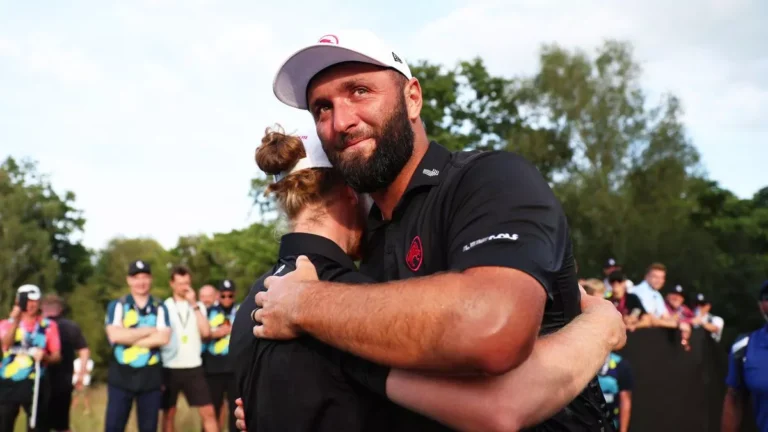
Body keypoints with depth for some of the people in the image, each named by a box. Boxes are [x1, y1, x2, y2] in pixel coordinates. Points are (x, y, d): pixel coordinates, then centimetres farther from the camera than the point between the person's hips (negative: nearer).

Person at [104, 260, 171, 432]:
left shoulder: (159, 308, 6)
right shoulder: (117, 305, 3)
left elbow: (163, 338, -10)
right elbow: (115, 335, -14)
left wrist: (129, 338, -11)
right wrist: (149, 330, -9)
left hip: (150, 377, 1)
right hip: (121, 375, -1)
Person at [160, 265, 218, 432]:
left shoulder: (199, 306, 8)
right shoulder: (164, 307, 2)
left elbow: (206, 332, -8)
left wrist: (194, 305, -9)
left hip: (194, 367, 1)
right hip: (170, 368, -1)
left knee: (208, 412, -3)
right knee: (169, 415, 6)